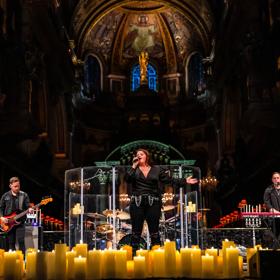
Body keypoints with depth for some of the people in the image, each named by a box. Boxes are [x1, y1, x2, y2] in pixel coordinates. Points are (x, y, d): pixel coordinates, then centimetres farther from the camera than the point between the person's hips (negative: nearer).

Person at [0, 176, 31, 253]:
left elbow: (27, 207, 1)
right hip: (8, 224, 2)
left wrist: (29, 209, -21)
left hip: (20, 222, -2)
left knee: (21, 241, -12)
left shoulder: (24, 195, 2)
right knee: (11, 243, 6)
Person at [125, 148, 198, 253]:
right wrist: (134, 166, -7)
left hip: (153, 203, 0)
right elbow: (127, 179, -8)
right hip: (137, 203, 0)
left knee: (154, 231, 2)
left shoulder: (157, 170, 9)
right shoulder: (133, 169, 9)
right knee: (136, 230, 2)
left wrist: (185, 181, 0)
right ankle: (133, 252, 8)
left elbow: (170, 180, 7)